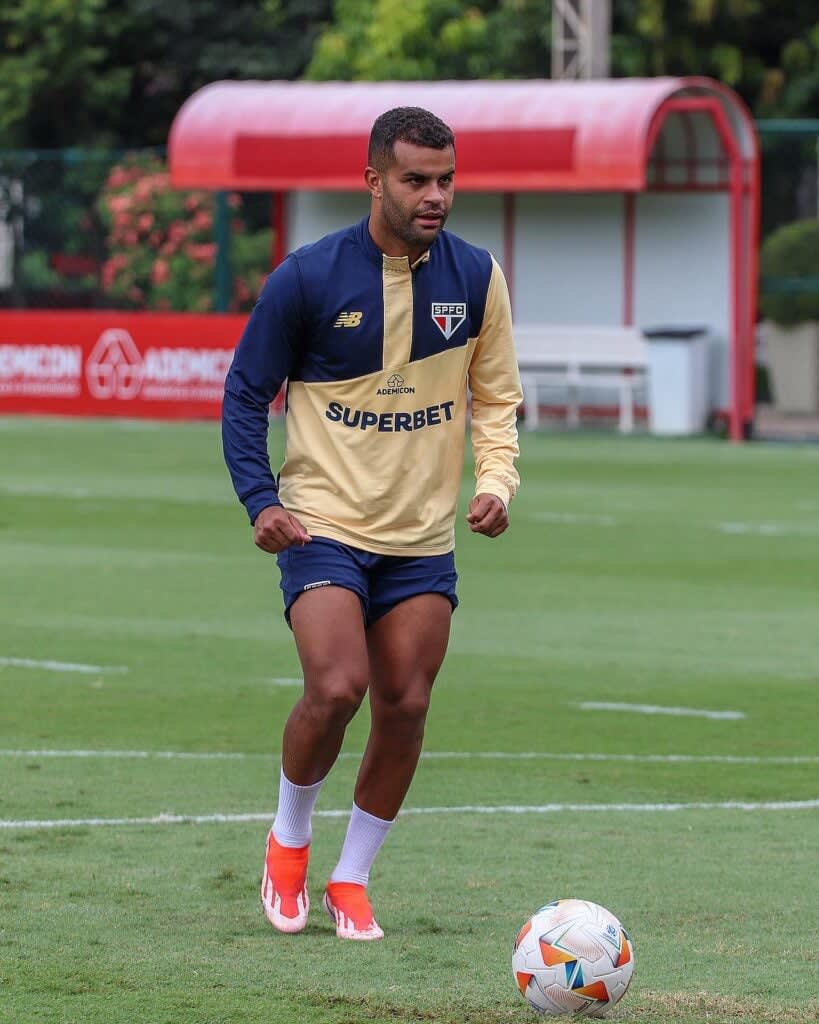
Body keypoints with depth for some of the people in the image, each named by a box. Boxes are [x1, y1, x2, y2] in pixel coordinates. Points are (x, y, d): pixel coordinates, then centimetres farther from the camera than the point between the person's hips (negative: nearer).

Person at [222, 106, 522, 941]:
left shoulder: (476, 277, 0)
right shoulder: (307, 276, -9)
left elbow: (496, 398, 11)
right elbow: (246, 392, 0)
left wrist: (496, 480, -7)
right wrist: (260, 499, -12)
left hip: (423, 538, 4)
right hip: (322, 525, -4)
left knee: (404, 706, 0)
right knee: (336, 687, -19)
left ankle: (351, 879, 18)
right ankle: (288, 840, 8)